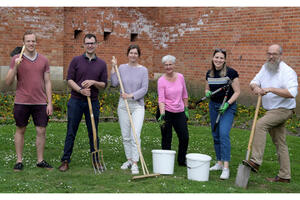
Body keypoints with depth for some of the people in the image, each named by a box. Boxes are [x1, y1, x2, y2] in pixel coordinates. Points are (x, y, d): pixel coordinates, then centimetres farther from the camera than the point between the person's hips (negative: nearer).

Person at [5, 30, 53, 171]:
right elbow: (8, 82, -3)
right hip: (21, 102, -2)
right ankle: (19, 161, 17)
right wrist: (15, 67, -18)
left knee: (41, 131, 3)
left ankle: (40, 160, 14)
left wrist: (50, 102, 4)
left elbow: (47, 83, 9)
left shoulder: (43, 60, 7)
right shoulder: (16, 59, 0)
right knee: (20, 130, 8)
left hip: (40, 102, 2)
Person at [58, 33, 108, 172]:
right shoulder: (76, 60, 3)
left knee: (93, 133, 6)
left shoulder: (102, 64, 7)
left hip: (93, 102, 1)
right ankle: (65, 161, 8)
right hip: (76, 101, -1)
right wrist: (81, 90, -17)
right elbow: (69, 79, -2)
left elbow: (104, 84, 7)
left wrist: (93, 82, -12)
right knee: (71, 133, 2)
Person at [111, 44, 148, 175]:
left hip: (138, 105, -3)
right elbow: (114, 83, -5)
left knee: (135, 135, -12)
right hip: (123, 105, 3)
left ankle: (135, 163, -9)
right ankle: (129, 159, 21)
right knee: (125, 136, 8)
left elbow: (144, 89, -5)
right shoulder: (122, 68, 5)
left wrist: (131, 95, -15)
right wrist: (113, 68, -8)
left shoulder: (143, 70, 0)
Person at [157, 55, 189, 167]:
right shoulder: (161, 80, -11)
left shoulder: (180, 77, 1)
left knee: (185, 137, 6)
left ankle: (181, 161, 24)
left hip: (179, 112, 4)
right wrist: (162, 113, -29)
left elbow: (184, 95, 11)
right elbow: (161, 99, -17)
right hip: (166, 112, -4)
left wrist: (186, 109, 11)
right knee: (166, 139, 2)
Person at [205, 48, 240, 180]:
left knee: (224, 134, -18)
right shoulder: (209, 74, 5)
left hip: (228, 106, -6)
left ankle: (226, 167, -18)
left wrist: (227, 103, -21)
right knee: (216, 135, 10)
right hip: (213, 105, 6)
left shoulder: (231, 73, -12)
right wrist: (208, 93, -6)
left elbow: (237, 92, -9)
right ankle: (219, 162, 24)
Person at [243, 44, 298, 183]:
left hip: (283, 109, -8)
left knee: (260, 124, -28)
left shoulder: (288, 71, -15)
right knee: (279, 143, 9)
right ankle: (284, 176, 15)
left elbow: (292, 93, -26)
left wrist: (271, 89, -30)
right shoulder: (265, 68, 9)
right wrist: (255, 87, -16)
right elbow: (254, 82, 8)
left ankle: (255, 161, -31)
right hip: (271, 110, 8)